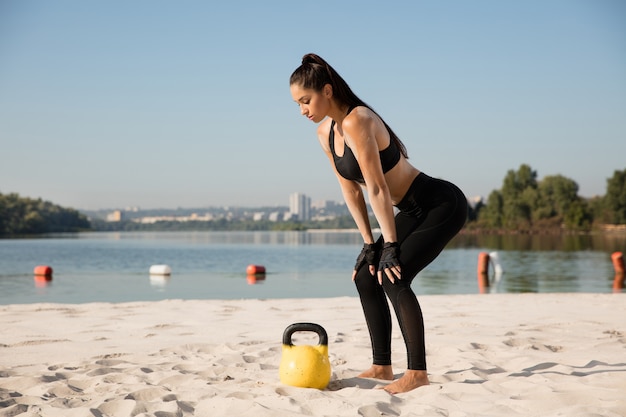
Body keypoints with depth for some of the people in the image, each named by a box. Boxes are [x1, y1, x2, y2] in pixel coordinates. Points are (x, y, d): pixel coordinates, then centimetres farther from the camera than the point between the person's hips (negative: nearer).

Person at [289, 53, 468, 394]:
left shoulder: (356, 122, -26)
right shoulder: (326, 132, 1)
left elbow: (377, 189, -25)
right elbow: (351, 190, 6)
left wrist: (391, 245, -21)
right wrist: (368, 243, 4)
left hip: (442, 205, -9)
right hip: (414, 210, 9)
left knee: (393, 276, -20)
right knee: (365, 276, 6)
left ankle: (417, 371, -11)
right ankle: (382, 366, 13)